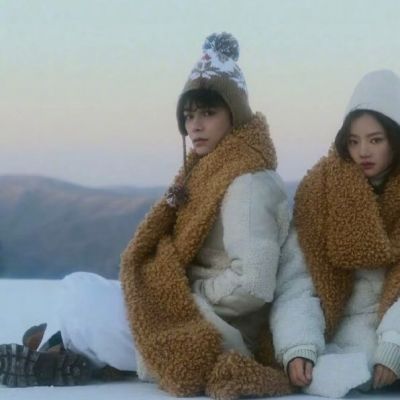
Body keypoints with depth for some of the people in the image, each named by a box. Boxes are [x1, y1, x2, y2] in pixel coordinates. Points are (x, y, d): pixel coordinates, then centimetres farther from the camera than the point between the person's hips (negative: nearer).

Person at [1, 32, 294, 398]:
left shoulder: (246, 185, -19)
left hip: (211, 336, -10)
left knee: (80, 291, -2)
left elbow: (252, 284, -28)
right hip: (197, 317, 10)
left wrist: (187, 296, -14)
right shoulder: (211, 170, 12)